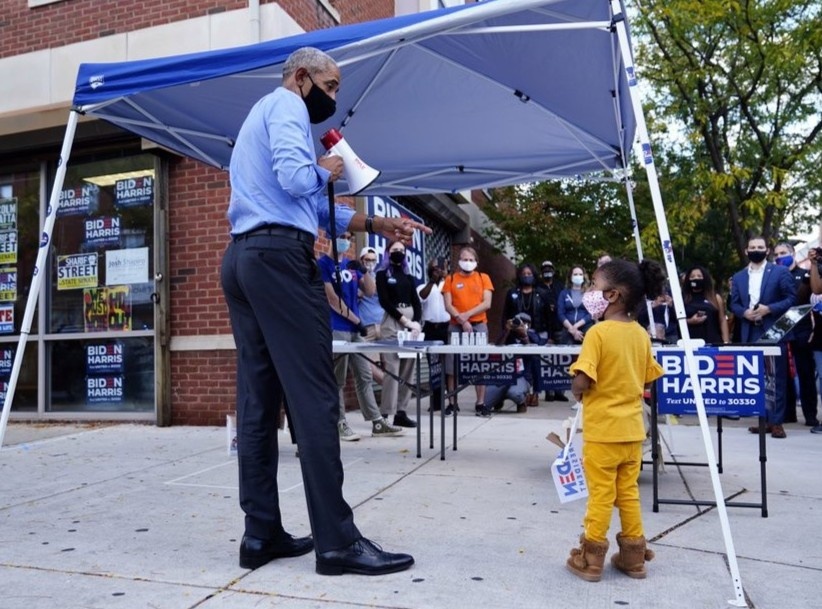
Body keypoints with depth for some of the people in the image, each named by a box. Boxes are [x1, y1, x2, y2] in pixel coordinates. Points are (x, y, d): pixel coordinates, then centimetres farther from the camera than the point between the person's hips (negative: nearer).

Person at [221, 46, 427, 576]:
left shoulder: (264, 115, 32)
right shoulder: (286, 104, 3)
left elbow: (317, 210, 27)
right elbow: (295, 179, -17)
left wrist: (377, 225, 20)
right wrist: (327, 170, 5)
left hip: (240, 260, 10)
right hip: (280, 258, -10)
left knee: (258, 401, 7)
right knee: (314, 397, -11)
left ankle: (261, 533, 12)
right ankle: (338, 540, -7)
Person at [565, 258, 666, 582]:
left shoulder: (598, 332, -18)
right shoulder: (641, 334, 3)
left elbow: (580, 382, -25)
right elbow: (647, 378, 11)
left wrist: (578, 392, -4)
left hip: (602, 430, -6)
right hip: (632, 428, 6)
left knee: (601, 494, 5)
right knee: (628, 493, 17)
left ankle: (591, 557, 17)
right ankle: (634, 554, 27)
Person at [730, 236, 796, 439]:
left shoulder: (780, 272, 2)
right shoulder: (738, 277, 14)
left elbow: (792, 299, -3)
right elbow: (734, 304, 12)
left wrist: (769, 309, -15)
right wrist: (745, 312, -8)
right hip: (750, 334, 4)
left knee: (776, 377, -1)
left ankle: (777, 421, 3)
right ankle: (764, 419, 15)